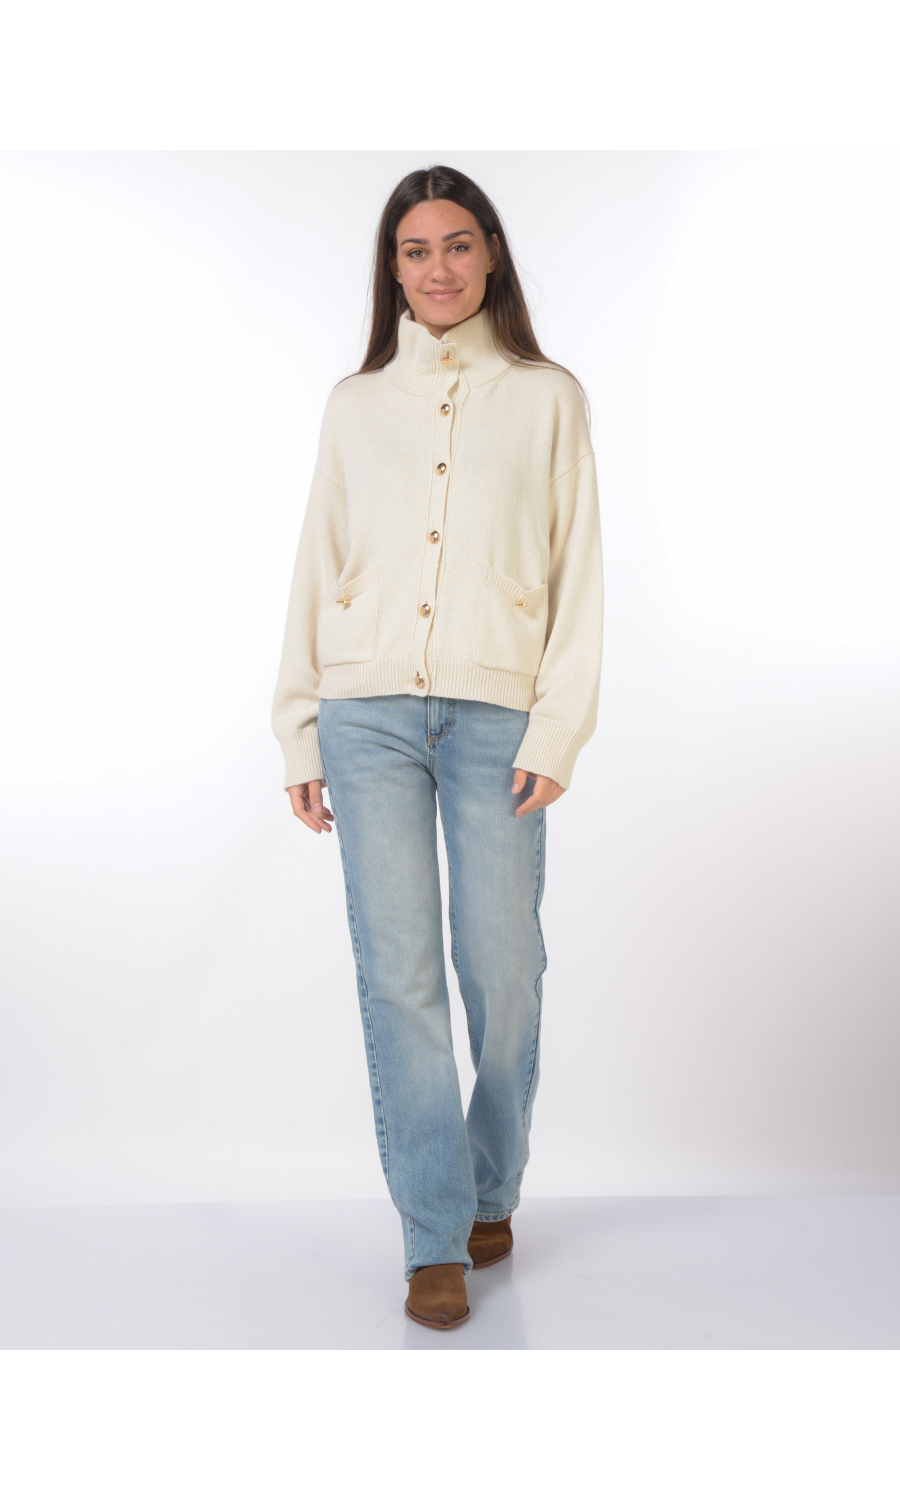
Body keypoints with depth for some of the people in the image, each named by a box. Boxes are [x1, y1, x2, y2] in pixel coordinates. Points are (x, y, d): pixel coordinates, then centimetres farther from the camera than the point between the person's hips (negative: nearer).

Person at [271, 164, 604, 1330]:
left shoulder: (547, 398, 8)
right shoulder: (355, 405, 13)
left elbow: (577, 575, 3)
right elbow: (316, 568, 12)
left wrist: (557, 729, -6)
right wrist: (300, 732, 7)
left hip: (496, 713, -1)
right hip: (370, 711, 1)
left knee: (501, 969, 0)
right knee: (397, 972, -3)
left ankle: (493, 1191, 25)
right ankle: (435, 1236, 7)